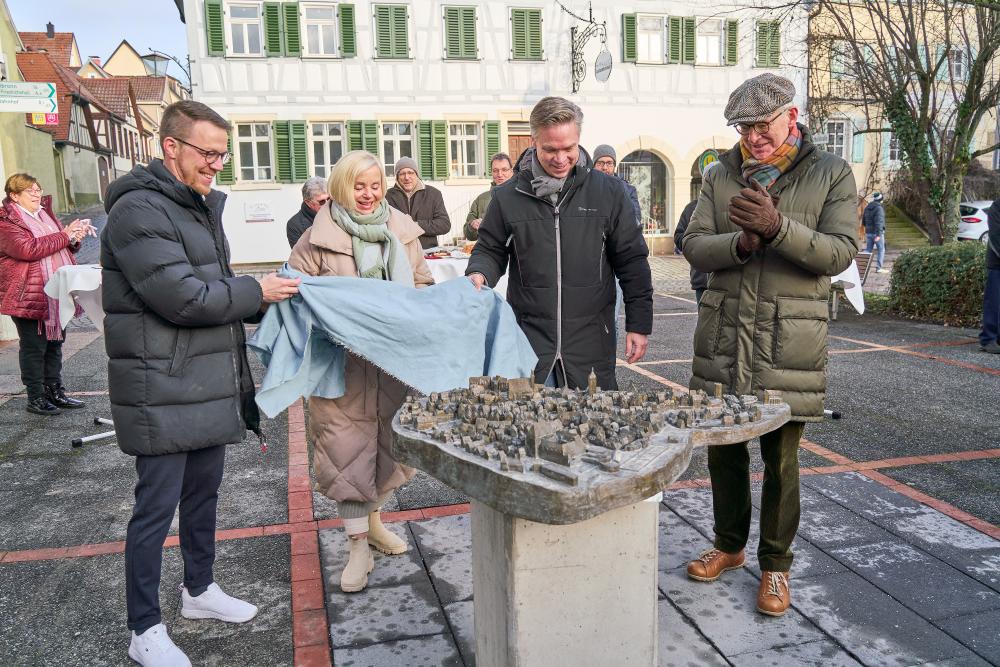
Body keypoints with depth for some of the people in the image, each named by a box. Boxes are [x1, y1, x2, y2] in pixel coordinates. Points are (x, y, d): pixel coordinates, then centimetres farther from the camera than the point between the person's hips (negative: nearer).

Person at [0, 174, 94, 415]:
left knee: (55, 343, 13)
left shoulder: (45, 215, 17)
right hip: (29, 297, -8)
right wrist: (65, 235, -21)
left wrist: (74, 237, 1)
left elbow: (61, 247, 24)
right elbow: (27, 249, -24)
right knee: (33, 347, 0)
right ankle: (36, 398, 9)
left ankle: (55, 391, 23)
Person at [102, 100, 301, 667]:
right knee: (156, 508, 2)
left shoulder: (201, 206, 16)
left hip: (211, 386, 9)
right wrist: (257, 291, -12)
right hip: (163, 395, -9)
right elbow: (181, 298, -22)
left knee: (204, 493, 19)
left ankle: (200, 589, 38)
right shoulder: (139, 210, -15)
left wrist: (262, 300, 2)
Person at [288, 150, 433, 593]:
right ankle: (358, 546, 11)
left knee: (391, 439, 15)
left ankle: (373, 520, 37)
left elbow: (423, 284, 17)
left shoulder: (402, 231, 8)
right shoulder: (320, 237, -4)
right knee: (349, 446, -1)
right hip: (345, 363, -4)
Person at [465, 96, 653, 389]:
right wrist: (479, 273, -11)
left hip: (590, 341, 0)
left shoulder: (608, 191, 1)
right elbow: (490, 250, 12)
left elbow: (631, 260, 5)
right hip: (528, 339, 0)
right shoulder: (508, 196, 2)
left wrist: (639, 323, 2)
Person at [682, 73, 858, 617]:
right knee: (723, 449, 13)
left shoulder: (831, 174, 0)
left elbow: (840, 253, -10)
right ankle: (729, 544, 34)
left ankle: (775, 563, 26)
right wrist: (741, 243, -20)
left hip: (788, 342, -3)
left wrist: (778, 228, -25)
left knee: (780, 458, 7)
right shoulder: (721, 176, 7)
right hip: (722, 337, 3)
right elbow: (694, 246, 0)